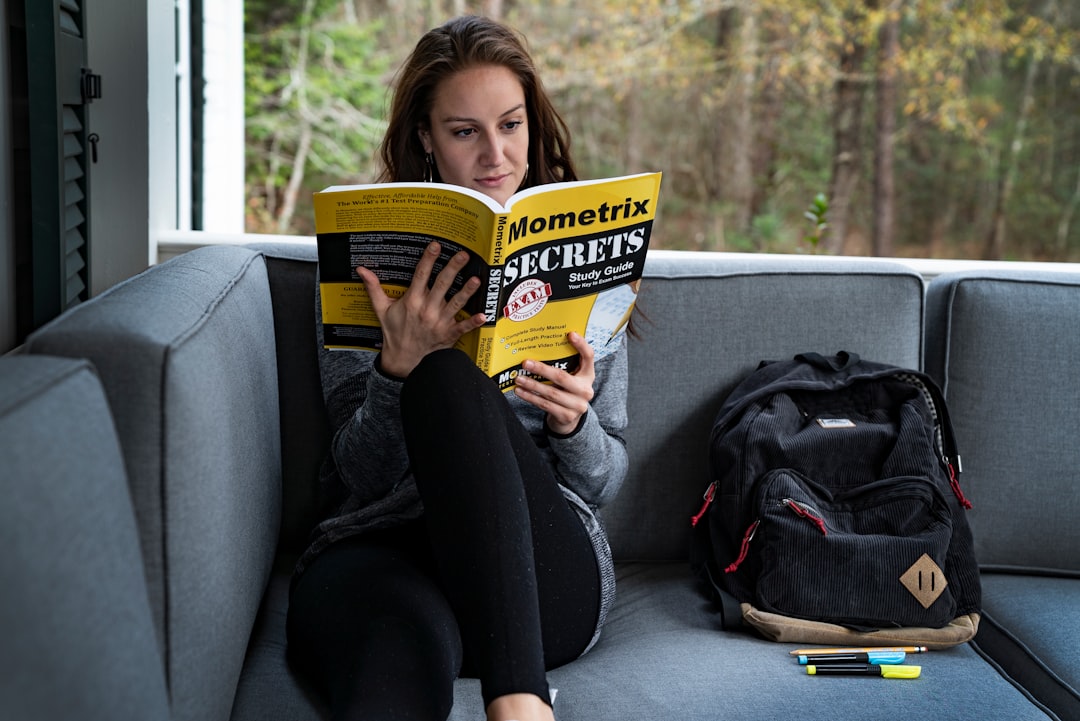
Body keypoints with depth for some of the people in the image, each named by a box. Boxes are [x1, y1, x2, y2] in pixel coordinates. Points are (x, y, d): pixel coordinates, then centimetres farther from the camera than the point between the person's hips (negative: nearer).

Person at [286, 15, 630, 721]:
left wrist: (573, 423, -9)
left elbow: (606, 479, 15)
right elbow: (364, 475, 4)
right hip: (382, 545, -2)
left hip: (542, 568, 3)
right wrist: (400, 365, -16)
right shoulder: (371, 261, 11)